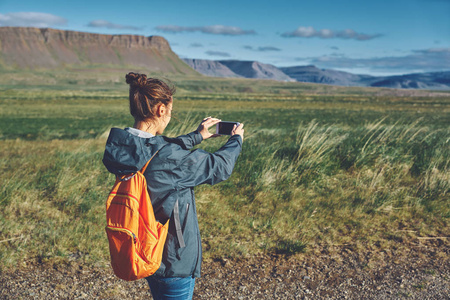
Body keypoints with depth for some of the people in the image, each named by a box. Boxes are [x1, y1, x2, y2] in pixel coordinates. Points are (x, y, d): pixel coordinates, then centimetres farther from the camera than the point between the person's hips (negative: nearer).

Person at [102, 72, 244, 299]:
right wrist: (236, 140, 5)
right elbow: (220, 166, -15)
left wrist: (197, 136, 22)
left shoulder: (123, 147, -8)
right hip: (174, 261, -7)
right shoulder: (170, 160, -30)